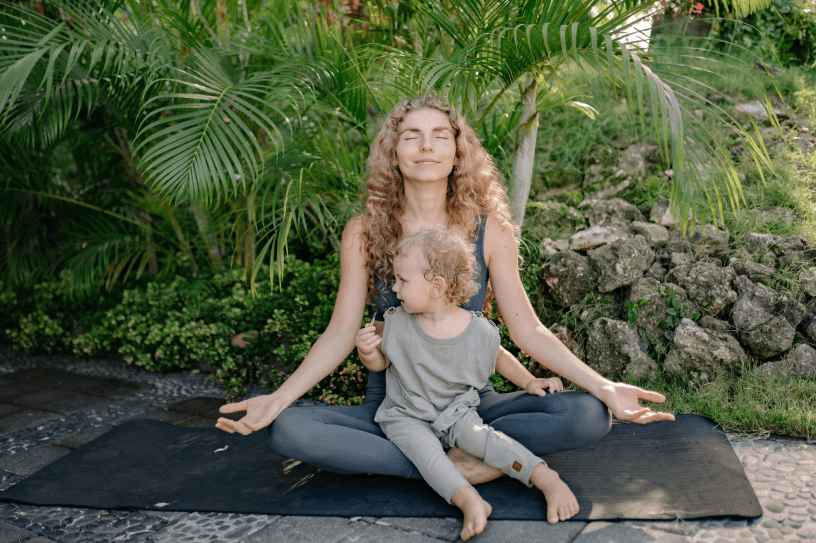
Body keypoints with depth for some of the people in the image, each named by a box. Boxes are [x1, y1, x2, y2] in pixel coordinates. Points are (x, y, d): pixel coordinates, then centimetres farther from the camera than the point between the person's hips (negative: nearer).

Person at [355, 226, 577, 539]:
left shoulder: (479, 331, -10)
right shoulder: (397, 323, -8)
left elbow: (497, 358, 11)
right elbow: (380, 363, 4)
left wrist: (527, 381, 2)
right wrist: (367, 351, -18)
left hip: (455, 412, 0)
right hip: (406, 416, 1)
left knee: (478, 436, -28)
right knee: (424, 448, -29)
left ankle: (547, 478, -29)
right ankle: (470, 501, -43)